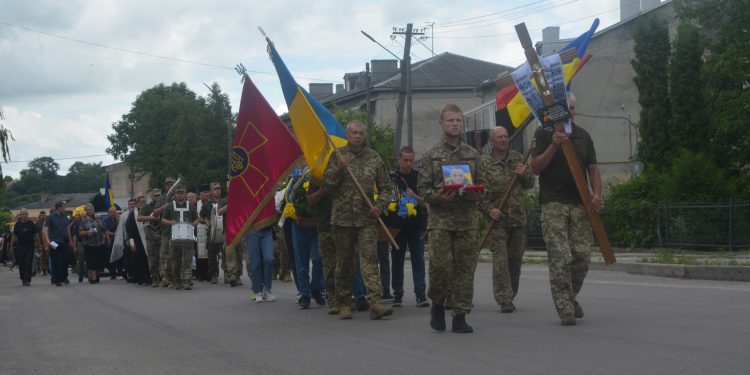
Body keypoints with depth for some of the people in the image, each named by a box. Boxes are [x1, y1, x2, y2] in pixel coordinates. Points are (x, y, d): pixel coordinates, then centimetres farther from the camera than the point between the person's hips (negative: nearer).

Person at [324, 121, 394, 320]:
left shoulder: (373, 157, 9)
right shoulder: (338, 155, 4)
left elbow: (386, 186, 14)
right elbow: (328, 184, 0)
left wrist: (380, 205, -2)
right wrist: (338, 169, -16)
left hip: (367, 218, 0)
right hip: (342, 217, 0)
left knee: (369, 258, -11)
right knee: (344, 261, 6)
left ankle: (375, 304, -19)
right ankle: (343, 304, 17)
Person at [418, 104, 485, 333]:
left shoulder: (472, 155, 13)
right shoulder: (432, 155, 5)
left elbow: (481, 183, 16)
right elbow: (423, 187, 2)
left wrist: (477, 194, -6)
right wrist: (438, 197, -16)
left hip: (468, 219, 3)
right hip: (440, 219, -2)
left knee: (465, 268, 0)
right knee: (440, 265, -8)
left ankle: (460, 316, 6)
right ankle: (437, 304, 16)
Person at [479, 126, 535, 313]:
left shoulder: (517, 158, 12)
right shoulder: (484, 162, -1)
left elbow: (530, 184, 15)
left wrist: (525, 174, -6)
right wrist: (488, 209, -13)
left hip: (518, 217, 4)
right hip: (497, 219, -4)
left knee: (516, 259, 9)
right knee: (500, 259, -11)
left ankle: (510, 296, 23)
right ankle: (504, 300, -11)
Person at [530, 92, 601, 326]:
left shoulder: (583, 136, 16)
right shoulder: (544, 134, 3)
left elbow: (592, 168, 16)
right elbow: (536, 167, -5)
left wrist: (597, 193, 0)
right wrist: (553, 146, -18)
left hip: (580, 204, 4)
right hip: (553, 204, -4)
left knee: (583, 255, 1)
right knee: (560, 258, -9)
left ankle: (571, 296, 24)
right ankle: (565, 309, -5)